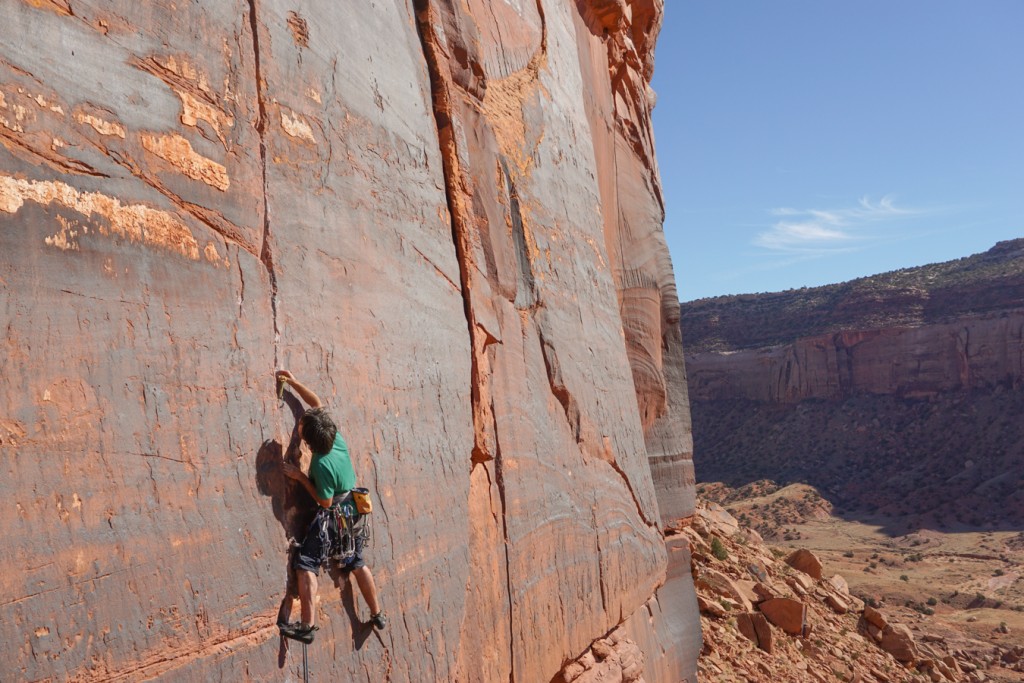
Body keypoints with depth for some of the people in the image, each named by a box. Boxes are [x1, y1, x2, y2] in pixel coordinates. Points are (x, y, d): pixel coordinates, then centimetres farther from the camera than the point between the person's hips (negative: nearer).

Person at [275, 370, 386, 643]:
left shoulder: (322, 463, -27)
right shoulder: (337, 438, -8)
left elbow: (325, 501, -17)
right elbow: (317, 404, 4)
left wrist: (301, 477, -16)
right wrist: (293, 382, 4)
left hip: (330, 518, -8)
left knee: (306, 566, -2)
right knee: (357, 564, 19)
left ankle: (307, 626, -6)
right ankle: (378, 615, 25)